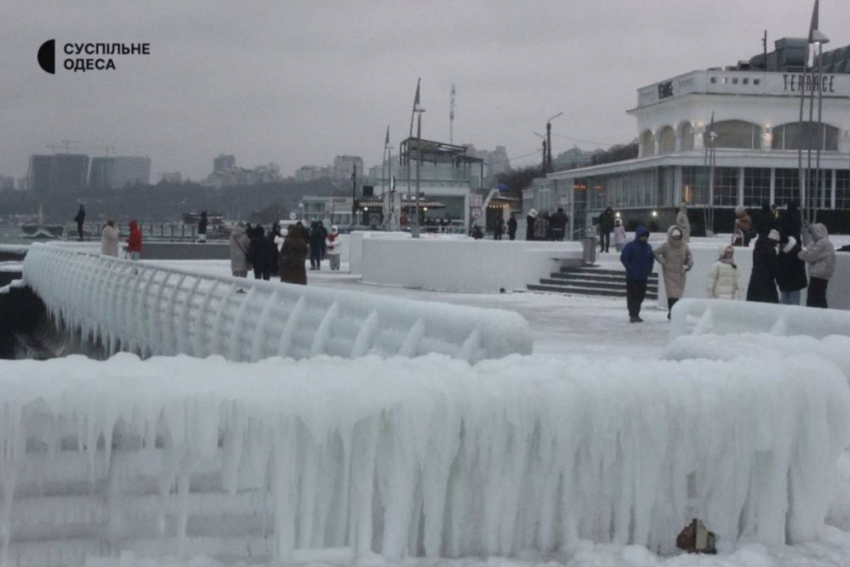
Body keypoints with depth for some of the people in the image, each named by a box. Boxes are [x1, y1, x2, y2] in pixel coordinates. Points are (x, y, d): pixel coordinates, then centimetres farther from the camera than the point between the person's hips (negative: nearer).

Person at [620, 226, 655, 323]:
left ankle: (636, 314, 17)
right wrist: (630, 268, -13)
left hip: (643, 277, 6)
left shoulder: (648, 247, 12)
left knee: (640, 296, 8)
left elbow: (651, 259, 23)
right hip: (632, 277, -6)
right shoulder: (630, 246, -7)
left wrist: (649, 270, 10)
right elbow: (623, 258, -10)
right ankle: (633, 315, -6)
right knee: (632, 296, -6)